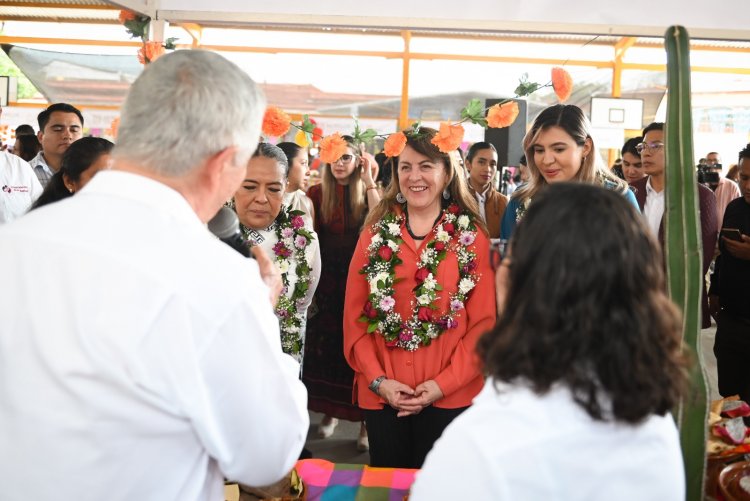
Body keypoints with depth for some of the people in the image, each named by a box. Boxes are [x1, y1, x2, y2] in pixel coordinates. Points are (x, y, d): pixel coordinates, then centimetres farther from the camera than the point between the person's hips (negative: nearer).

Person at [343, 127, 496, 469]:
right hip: (382, 395, 2)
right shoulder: (376, 232, 6)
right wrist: (378, 379, -6)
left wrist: (444, 383, -10)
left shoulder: (472, 235, 0)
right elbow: (354, 314, 4)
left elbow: (483, 321, -3)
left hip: (450, 396, -1)